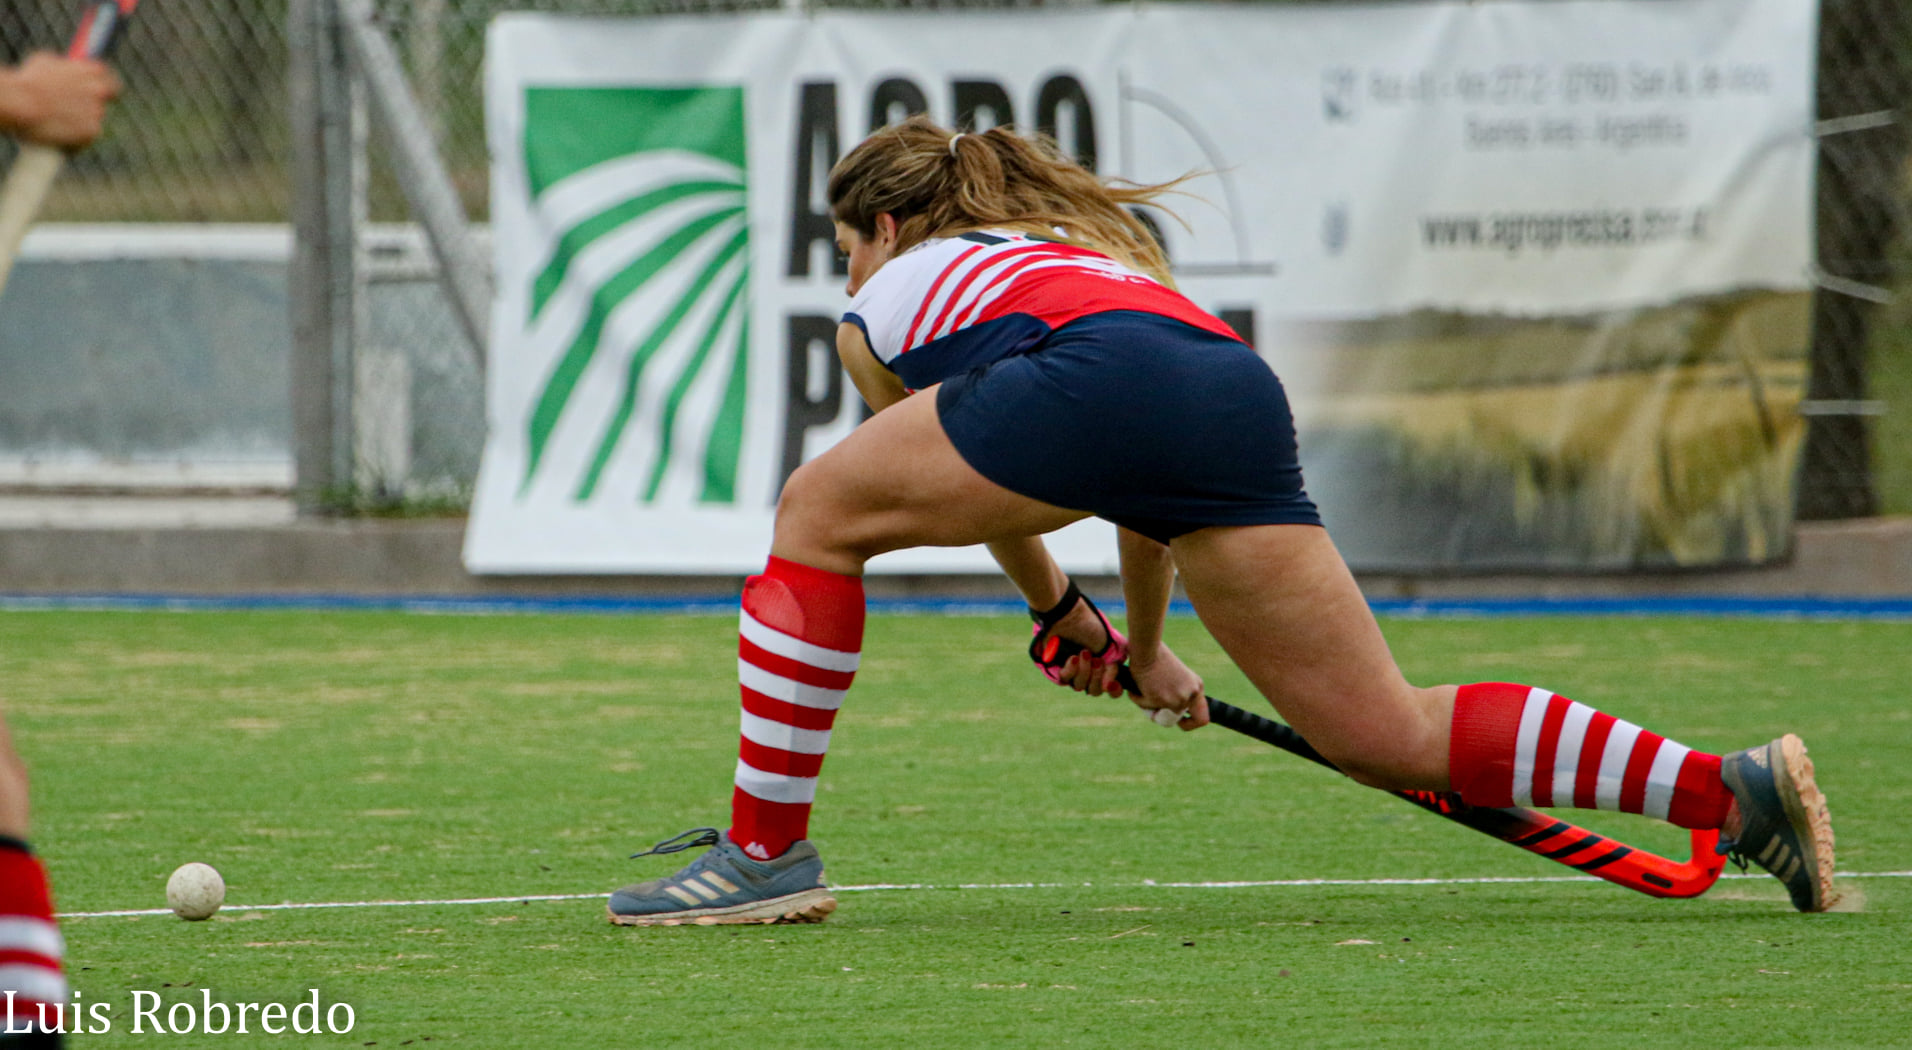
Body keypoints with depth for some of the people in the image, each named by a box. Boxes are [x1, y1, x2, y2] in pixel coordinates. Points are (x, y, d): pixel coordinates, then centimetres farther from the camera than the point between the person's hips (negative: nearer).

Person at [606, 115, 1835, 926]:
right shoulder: (1085, 244, 44)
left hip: (1090, 375, -6)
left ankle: (768, 850, 7)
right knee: (1396, 736, 6)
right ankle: (1733, 788, -4)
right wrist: (1148, 651, 62)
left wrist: (1067, 623, 56)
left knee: (817, 516, 13)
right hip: (1243, 392, 6)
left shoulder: (880, 307, 29)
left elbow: (980, 492, 40)